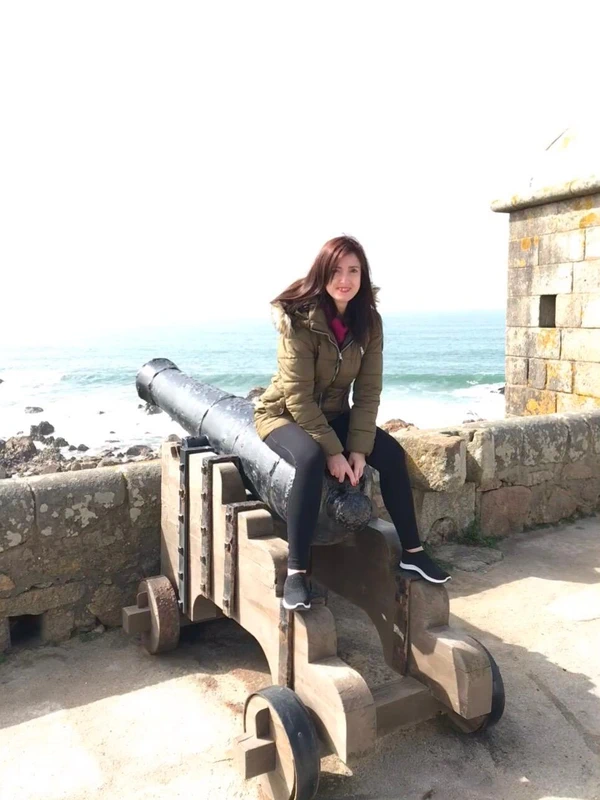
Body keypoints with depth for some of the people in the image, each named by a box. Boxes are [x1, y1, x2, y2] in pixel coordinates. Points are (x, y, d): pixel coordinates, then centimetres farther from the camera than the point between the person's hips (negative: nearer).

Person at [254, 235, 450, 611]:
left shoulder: (369, 321, -8)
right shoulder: (299, 320, -23)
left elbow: (368, 392, -8)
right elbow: (298, 397, -25)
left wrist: (359, 448, -17)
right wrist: (333, 451, -27)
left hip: (333, 414, 5)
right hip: (283, 413, -5)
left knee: (391, 453, -12)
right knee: (311, 458, -35)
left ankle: (412, 551, 4)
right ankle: (296, 572, -27)